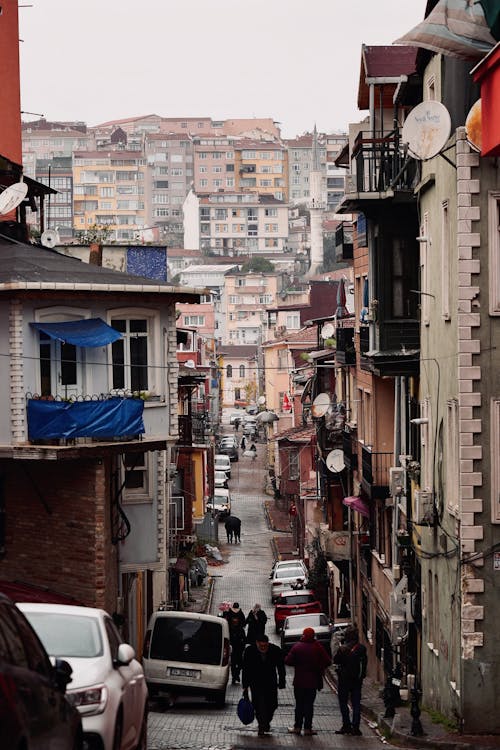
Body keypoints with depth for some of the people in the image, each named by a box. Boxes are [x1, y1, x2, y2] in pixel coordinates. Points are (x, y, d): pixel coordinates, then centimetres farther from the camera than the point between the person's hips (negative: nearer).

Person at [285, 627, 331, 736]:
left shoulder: (297, 647, -6)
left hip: (298, 681, 0)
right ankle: (307, 728, 2)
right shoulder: (318, 647, -7)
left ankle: (297, 727, 12)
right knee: (309, 704, 4)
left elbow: (288, 661, -9)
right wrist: (320, 668, 12)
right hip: (313, 681, 0)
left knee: (299, 704, 10)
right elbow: (327, 661, -7)